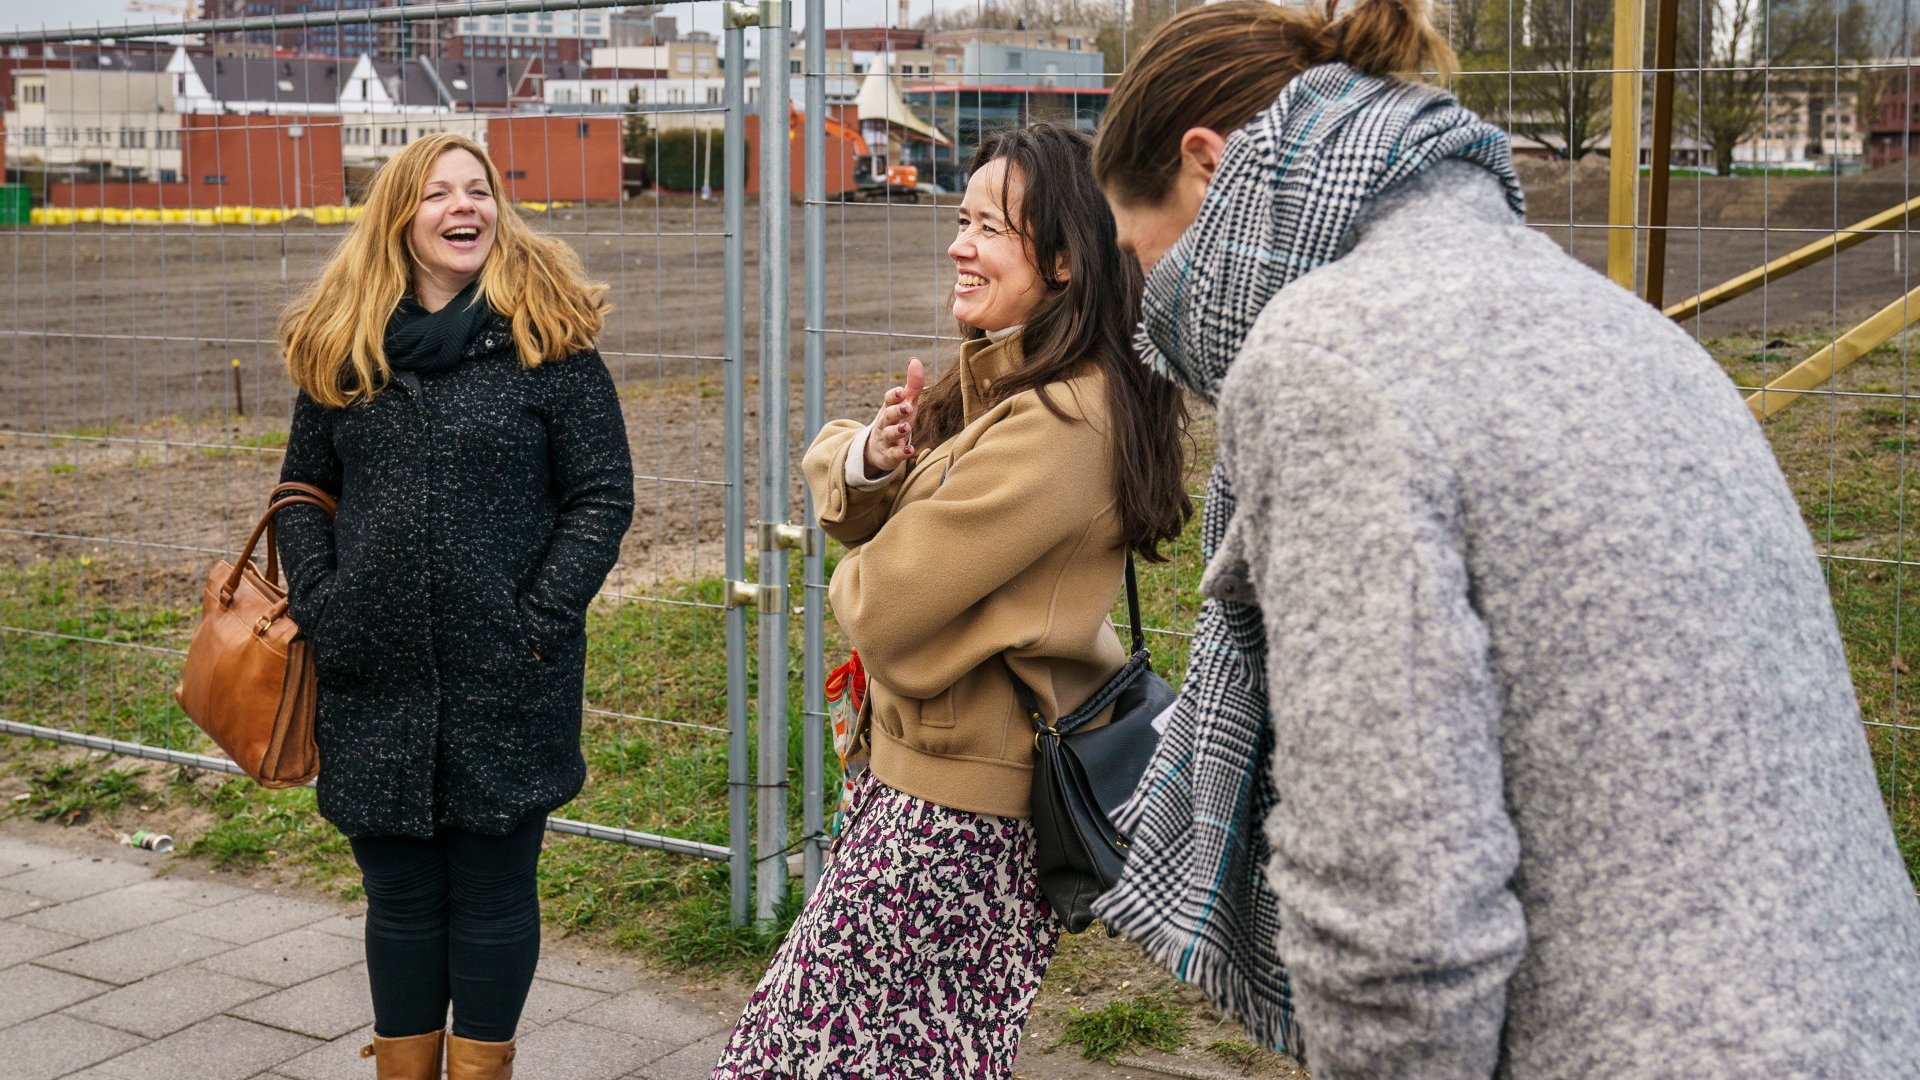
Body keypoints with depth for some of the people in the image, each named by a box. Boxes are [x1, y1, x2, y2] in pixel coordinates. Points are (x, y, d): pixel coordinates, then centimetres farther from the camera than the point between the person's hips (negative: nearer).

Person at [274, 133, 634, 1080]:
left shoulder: (548, 338, -3)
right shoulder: (341, 349, 7)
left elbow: (602, 495, -4)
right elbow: (303, 490, 13)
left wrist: (541, 620, -12)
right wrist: (319, 605, -1)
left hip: (507, 682, -3)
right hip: (375, 682, 3)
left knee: (493, 893, 9)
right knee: (399, 893, 14)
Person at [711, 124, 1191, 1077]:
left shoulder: (1055, 426, -23)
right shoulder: (993, 387, 9)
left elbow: (882, 600, -22)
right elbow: (830, 474, 11)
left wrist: (861, 572, 1)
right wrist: (865, 457, -12)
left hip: (964, 798, -9)